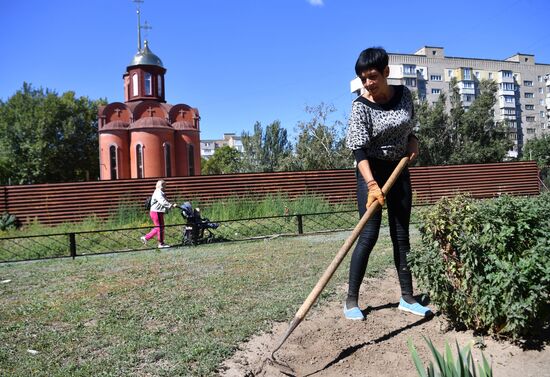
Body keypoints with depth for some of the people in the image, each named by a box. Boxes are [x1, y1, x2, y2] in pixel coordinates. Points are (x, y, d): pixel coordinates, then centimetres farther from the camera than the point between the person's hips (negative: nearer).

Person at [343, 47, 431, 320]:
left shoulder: (404, 94, 0)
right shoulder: (361, 106, -15)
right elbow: (359, 150, -24)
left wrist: (413, 141, -3)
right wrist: (371, 184, -36)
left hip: (399, 170, 5)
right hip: (371, 171, -5)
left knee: (401, 235, 8)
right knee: (369, 235, -10)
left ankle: (407, 297, 18)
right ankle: (351, 300, 0)